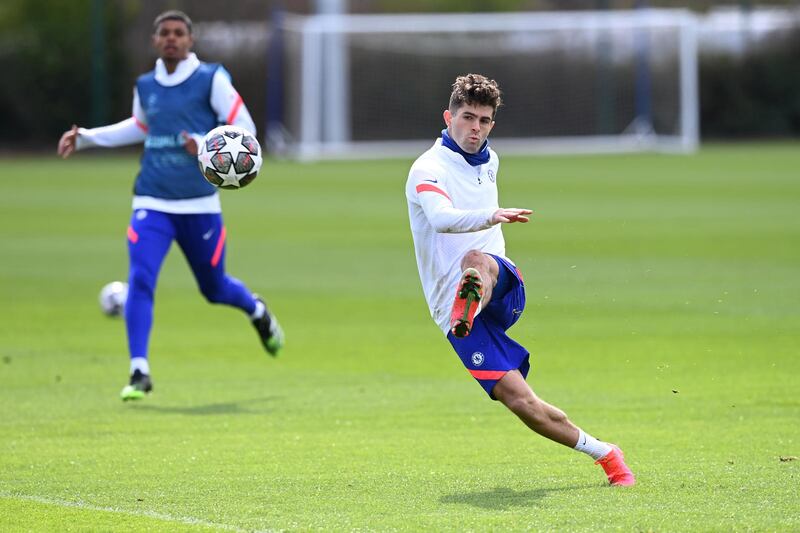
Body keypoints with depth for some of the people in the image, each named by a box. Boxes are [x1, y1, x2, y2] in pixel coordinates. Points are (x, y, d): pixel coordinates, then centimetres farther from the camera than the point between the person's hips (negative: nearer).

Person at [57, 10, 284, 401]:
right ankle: (139, 373, -10)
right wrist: (85, 137, 22)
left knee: (214, 288, 11)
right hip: (152, 203, 2)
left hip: (199, 205, -2)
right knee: (139, 281, -16)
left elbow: (245, 130, -8)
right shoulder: (145, 86, 8)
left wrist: (206, 145, -25)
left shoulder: (212, 79, -6)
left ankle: (257, 311, 47)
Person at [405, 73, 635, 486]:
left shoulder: (489, 161, 17)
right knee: (518, 398, -17)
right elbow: (441, 218, -30)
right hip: (453, 306, -4)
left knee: (477, 261, -35)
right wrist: (491, 216, -46)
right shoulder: (429, 170, -7)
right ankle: (601, 452, -4)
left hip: (503, 287, 4)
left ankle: (472, 304, -65)